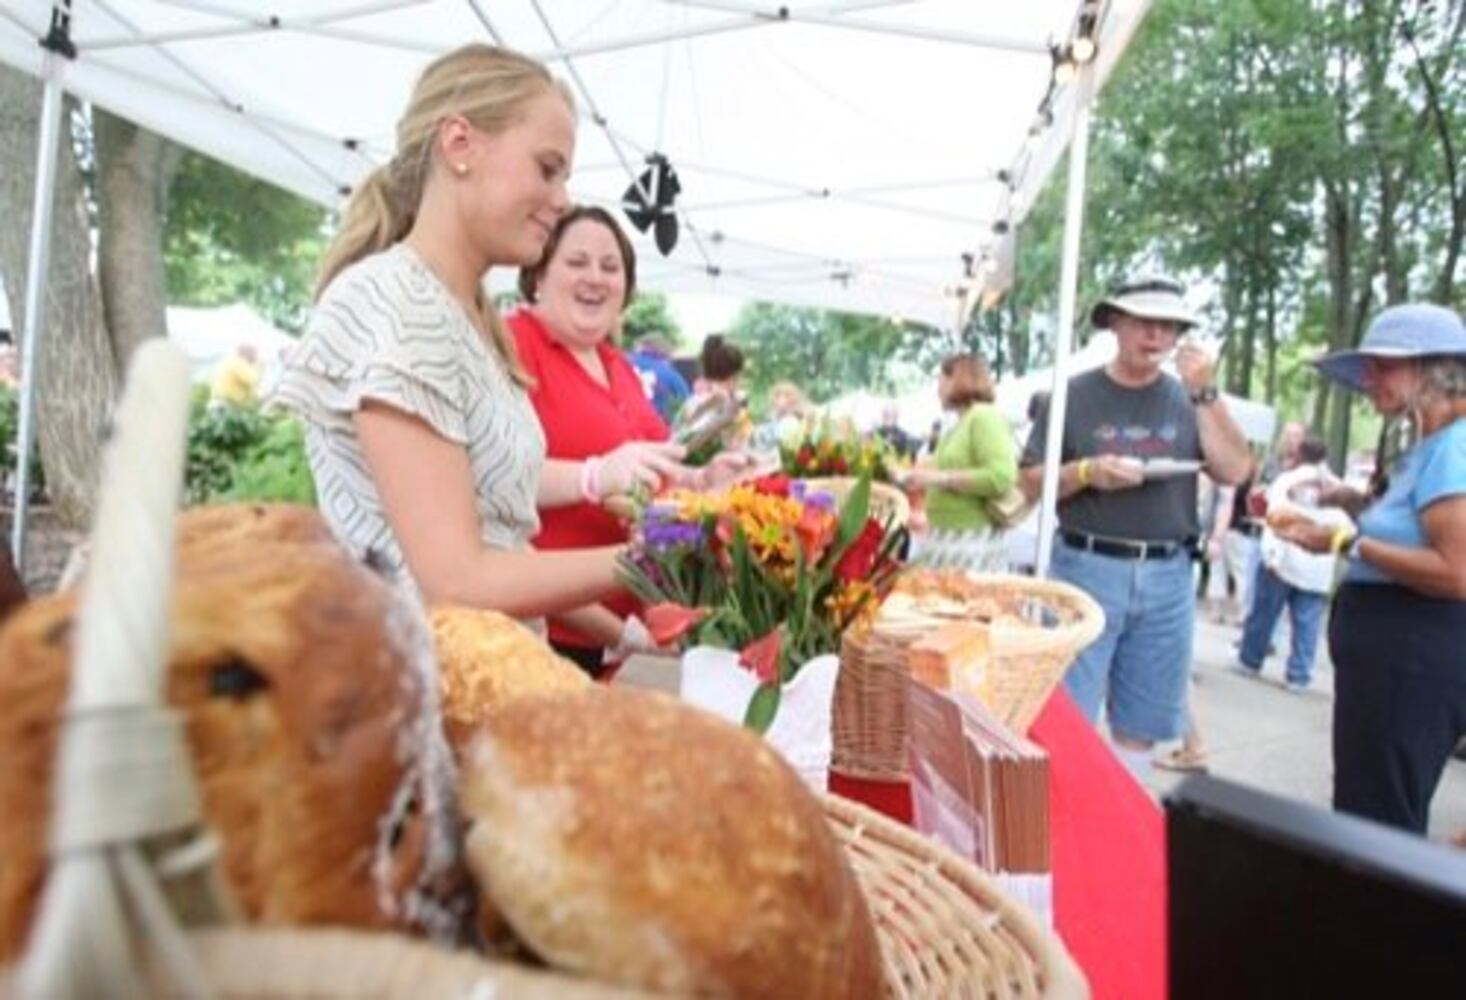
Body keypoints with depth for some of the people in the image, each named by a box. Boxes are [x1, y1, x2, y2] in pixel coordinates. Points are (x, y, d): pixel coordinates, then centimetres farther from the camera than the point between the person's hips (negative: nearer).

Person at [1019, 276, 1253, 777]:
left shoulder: (1188, 400, 9)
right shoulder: (1076, 395, 1)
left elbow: (1235, 470, -2)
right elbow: (1031, 481, 1)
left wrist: (1205, 393, -8)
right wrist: (1086, 472, -17)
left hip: (1167, 576, 3)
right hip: (1087, 568, -3)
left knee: (1141, 723, 12)